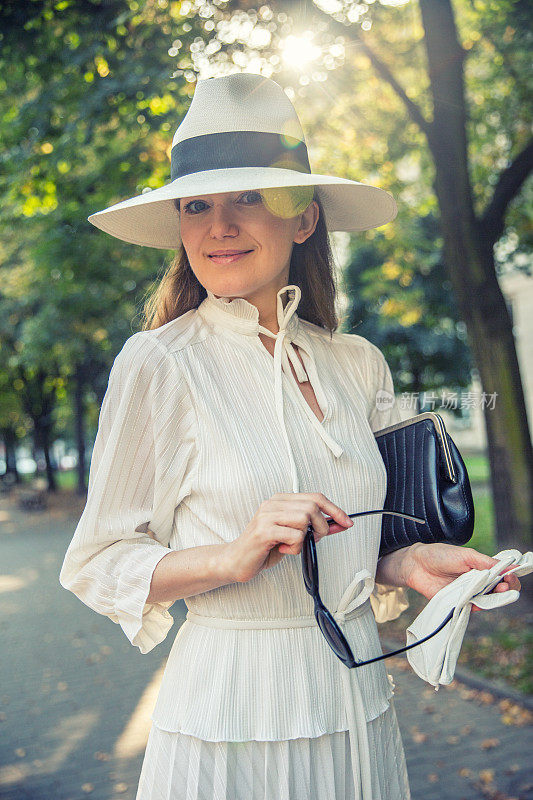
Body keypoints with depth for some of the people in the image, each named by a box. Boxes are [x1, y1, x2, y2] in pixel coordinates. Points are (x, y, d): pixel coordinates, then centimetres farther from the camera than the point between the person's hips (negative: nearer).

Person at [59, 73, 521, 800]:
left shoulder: (360, 365, 2)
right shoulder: (158, 364, -12)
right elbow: (95, 567, -8)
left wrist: (408, 566, -6)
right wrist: (234, 556, -23)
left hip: (359, 709, 5)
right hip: (232, 719, -5)